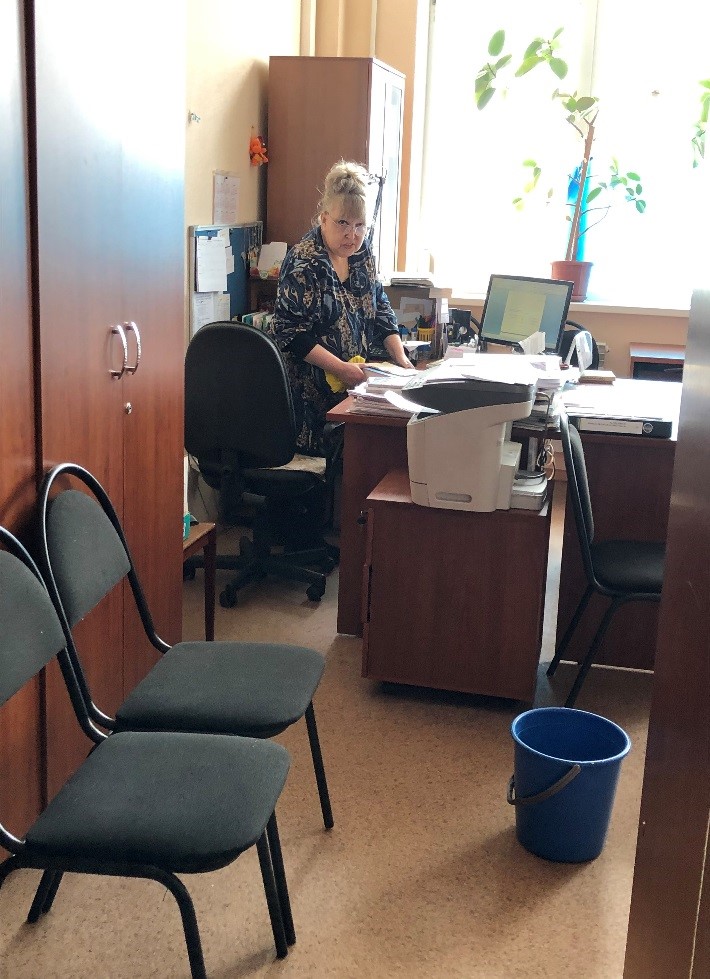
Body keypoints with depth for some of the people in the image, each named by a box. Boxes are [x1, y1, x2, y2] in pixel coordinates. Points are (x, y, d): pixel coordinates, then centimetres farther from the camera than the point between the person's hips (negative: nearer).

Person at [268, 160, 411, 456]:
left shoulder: (362, 253, 8)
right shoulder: (303, 263, -14)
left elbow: (380, 308, 15)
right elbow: (291, 332, -17)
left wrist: (401, 358, 1)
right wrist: (341, 369, -22)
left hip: (358, 381, 6)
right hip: (314, 393, -6)